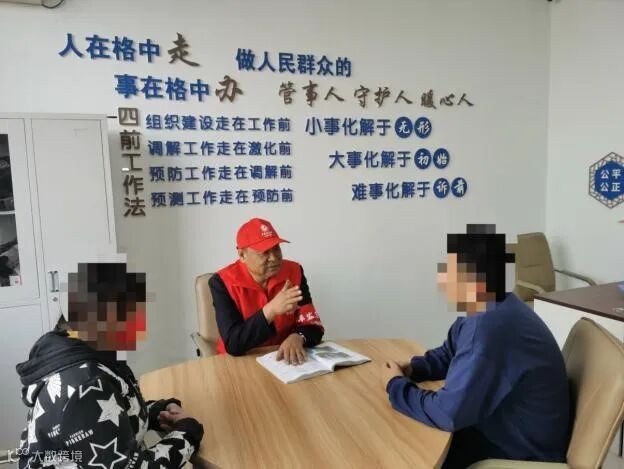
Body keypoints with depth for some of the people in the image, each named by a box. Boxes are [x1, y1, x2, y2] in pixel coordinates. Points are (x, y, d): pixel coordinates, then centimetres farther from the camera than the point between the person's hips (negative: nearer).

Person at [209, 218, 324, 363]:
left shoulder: (294, 272, -4)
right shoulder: (223, 282, -13)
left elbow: (313, 325, -6)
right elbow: (233, 345, -20)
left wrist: (297, 337, -27)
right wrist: (271, 310, -30)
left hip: (286, 358, 2)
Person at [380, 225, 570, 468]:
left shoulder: (488, 327, -34)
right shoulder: (491, 310, -2)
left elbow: (448, 414, -32)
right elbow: (448, 355, 14)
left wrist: (396, 386, -16)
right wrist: (412, 369, -5)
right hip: (506, 429, 8)